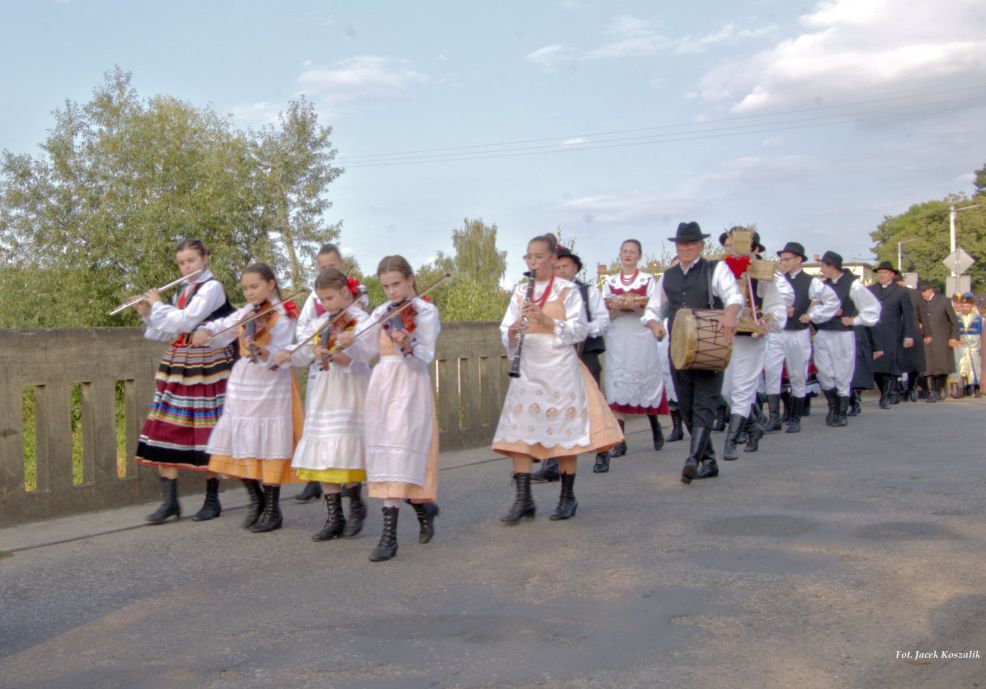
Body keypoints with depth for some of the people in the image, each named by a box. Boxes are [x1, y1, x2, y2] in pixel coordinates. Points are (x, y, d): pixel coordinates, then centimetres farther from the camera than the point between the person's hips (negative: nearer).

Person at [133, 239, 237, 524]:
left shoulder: (212, 287, -7)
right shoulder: (182, 291, 17)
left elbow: (185, 322, -19)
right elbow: (169, 332, 19)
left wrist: (157, 305, -5)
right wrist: (147, 314, 5)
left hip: (206, 367, -7)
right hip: (176, 366, 7)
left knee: (206, 432, -3)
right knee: (167, 429, 0)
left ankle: (212, 500, 9)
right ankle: (169, 501, 4)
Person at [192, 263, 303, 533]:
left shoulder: (282, 316, -8)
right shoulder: (244, 313, 11)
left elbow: (280, 354, -17)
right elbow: (221, 327, 2)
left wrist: (262, 351, -36)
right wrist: (205, 331, -19)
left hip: (270, 386, -6)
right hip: (242, 383, 6)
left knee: (268, 447, -3)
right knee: (241, 445, 8)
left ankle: (272, 510, 10)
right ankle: (256, 499, 27)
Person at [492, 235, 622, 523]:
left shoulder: (567, 290, -1)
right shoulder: (520, 291, 11)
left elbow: (580, 330, -7)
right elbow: (506, 331, 8)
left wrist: (546, 320, -18)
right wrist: (513, 332, -15)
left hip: (560, 368, -4)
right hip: (527, 370, 4)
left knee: (564, 431, 2)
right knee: (518, 432, -3)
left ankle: (567, 497, 15)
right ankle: (523, 500, 1)